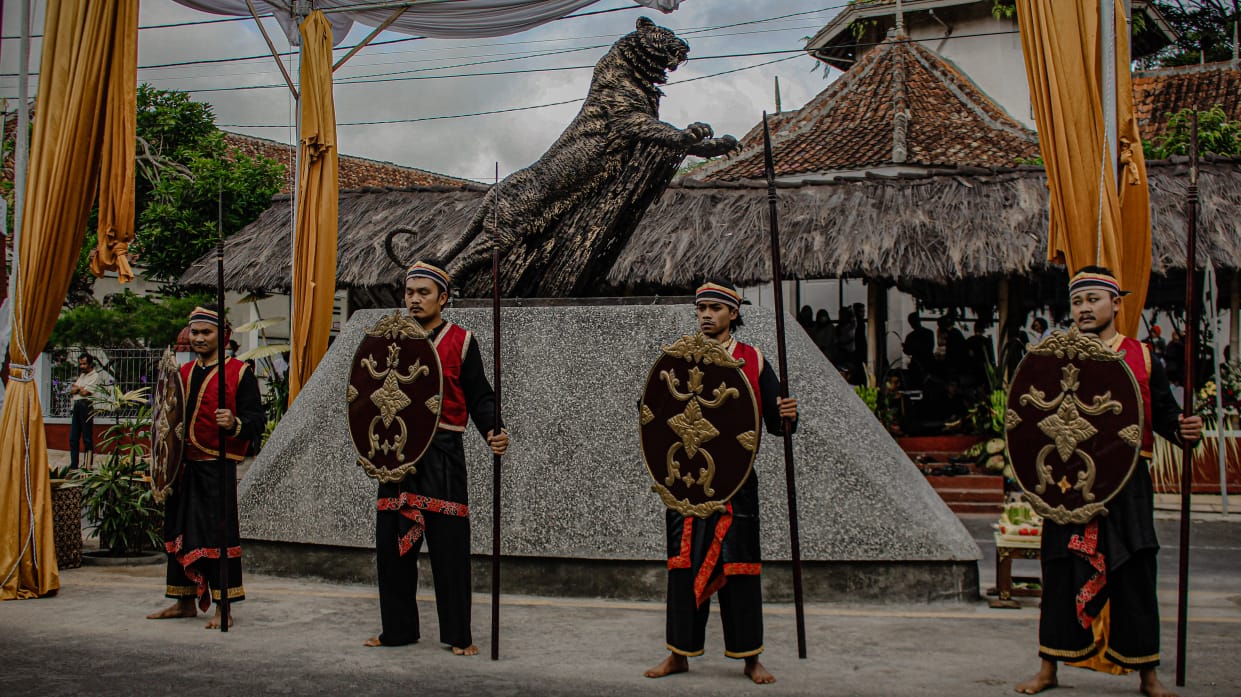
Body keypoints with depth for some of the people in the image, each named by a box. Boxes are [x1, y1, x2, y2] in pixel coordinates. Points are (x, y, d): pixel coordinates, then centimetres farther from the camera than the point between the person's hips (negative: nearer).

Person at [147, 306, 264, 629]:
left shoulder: (239, 372, -2)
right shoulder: (182, 372, 17)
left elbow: (257, 418, -7)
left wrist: (235, 424, -27)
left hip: (216, 468, -6)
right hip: (182, 466, 7)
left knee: (218, 532, -7)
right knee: (179, 532, 11)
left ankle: (223, 608, 0)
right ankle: (186, 602, 24)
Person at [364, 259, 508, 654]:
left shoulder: (461, 341, 1)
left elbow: (479, 397, -1)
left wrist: (493, 432, -18)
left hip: (442, 455, -4)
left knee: (449, 545, -3)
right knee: (392, 542, 8)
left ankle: (459, 635, 8)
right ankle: (397, 629, 22)